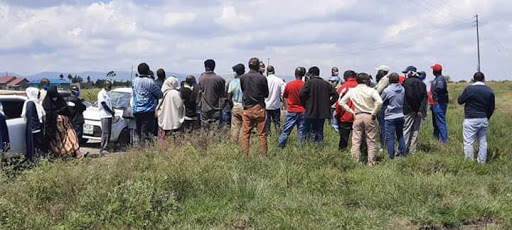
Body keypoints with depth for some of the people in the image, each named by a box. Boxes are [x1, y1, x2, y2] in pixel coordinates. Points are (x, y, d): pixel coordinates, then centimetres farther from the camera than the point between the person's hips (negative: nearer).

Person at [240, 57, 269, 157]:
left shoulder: (242, 78, -2)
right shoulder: (262, 78, -8)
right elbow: (266, 94, 3)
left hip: (247, 108, 2)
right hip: (259, 108, -2)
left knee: (245, 134, 7)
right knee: (262, 134, 5)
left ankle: (244, 155, 7)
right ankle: (264, 155, 6)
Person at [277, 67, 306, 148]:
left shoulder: (289, 85, -5)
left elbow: (284, 96, 9)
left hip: (292, 112, 0)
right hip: (303, 112, 0)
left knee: (285, 131, 4)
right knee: (301, 133, 5)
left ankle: (279, 148, 6)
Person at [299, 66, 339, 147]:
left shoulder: (309, 82, -7)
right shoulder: (326, 84, 9)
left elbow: (302, 94, -18)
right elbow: (335, 95, 6)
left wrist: (305, 105, -4)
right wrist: (328, 104, 8)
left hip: (311, 112, -5)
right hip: (323, 112, 5)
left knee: (308, 130, 2)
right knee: (320, 131, 14)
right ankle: (321, 146, 12)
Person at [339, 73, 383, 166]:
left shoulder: (352, 91, 4)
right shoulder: (371, 90, -8)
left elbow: (341, 102, 6)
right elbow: (379, 102, -20)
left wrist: (351, 111, 6)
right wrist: (374, 113, -9)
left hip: (357, 116, 3)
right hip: (369, 117, -2)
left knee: (356, 141, 7)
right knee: (371, 141, 6)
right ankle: (371, 162, 8)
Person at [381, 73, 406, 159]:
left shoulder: (387, 90, -14)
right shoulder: (402, 89, -1)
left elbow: (381, 102, -3)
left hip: (390, 117, -5)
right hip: (401, 116, 5)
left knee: (390, 137, 1)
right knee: (400, 135, 18)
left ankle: (391, 156, 0)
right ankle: (402, 152, 22)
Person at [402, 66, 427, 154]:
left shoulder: (407, 82, -9)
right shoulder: (421, 83, 12)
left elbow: (409, 96, -19)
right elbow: (425, 97, 3)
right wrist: (421, 109, -4)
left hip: (409, 110, -6)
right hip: (418, 110, 6)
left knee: (406, 129, -2)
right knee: (415, 130, 11)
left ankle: (404, 149, -3)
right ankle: (412, 149, 15)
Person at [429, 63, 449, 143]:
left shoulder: (440, 79, -16)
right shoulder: (437, 78, 16)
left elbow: (440, 88, -36)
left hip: (439, 104, -11)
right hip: (435, 104, 11)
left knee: (441, 122, -9)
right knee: (435, 123, 19)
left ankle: (444, 140, -7)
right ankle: (436, 138, 30)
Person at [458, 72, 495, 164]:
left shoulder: (469, 89, -12)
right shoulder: (489, 91, 3)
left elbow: (460, 101, 0)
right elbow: (491, 108, 9)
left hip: (471, 120, -5)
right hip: (484, 120, 5)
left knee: (468, 142, 1)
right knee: (483, 141, 14)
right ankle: (482, 162, 19)